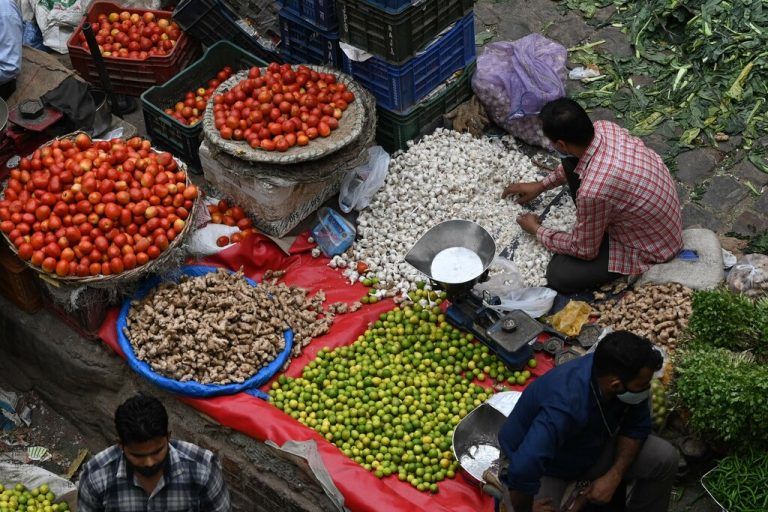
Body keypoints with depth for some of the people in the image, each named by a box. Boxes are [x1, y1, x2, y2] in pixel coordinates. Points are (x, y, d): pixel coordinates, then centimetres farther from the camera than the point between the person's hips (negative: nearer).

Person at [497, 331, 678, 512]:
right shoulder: (565, 408, -44)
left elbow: (637, 426, -6)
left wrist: (614, 476, -17)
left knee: (665, 458, -11)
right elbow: (521, 473, -48)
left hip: (591, 449, 6)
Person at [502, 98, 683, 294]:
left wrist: (537, 230, -3)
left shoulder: (593, 190, -39)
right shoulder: (604, 128, -16)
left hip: (653, 244, -7)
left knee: (558, 276, -9)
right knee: (569, 162, 1)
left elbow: (584, 250, -19)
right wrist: (541, 185, 17)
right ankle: (593, 223, 17)